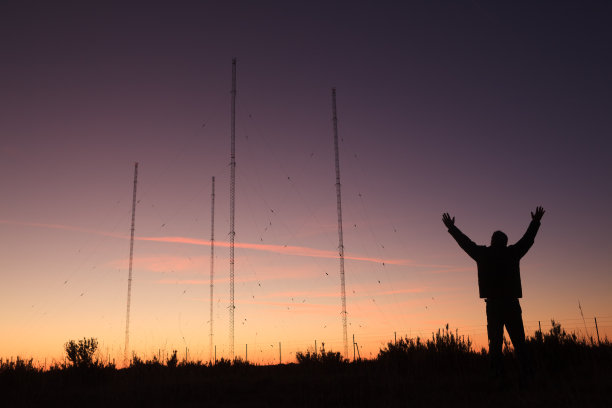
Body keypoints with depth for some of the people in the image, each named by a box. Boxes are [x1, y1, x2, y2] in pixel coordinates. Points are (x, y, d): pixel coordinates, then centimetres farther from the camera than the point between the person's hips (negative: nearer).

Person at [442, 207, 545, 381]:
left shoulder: (483, 254, 6)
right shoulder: (512, 253, 7)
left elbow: (465, 242, 20)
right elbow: (528, 239, 23)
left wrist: (451, 228, 35)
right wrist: (535, 222, 39)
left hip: (493, 305, 0)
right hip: (511, 304, 0)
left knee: (495, 343, 0)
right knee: (519, 343, 2)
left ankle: (499, 375, -6)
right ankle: (527, 375, -4)